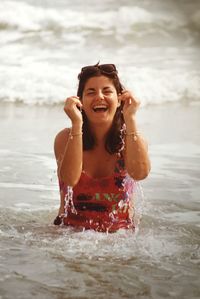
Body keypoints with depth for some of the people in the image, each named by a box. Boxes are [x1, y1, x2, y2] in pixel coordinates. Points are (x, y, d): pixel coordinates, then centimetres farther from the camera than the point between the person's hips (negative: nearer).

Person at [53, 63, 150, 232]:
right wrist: (76, 123, -24)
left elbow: (140, 173, -24)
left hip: (120, 233, 1)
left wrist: (130, 119, -21)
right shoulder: (66, 138, -3)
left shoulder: (131, 139, -1)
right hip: (70, 232, -1)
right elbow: (70, 178, -23)